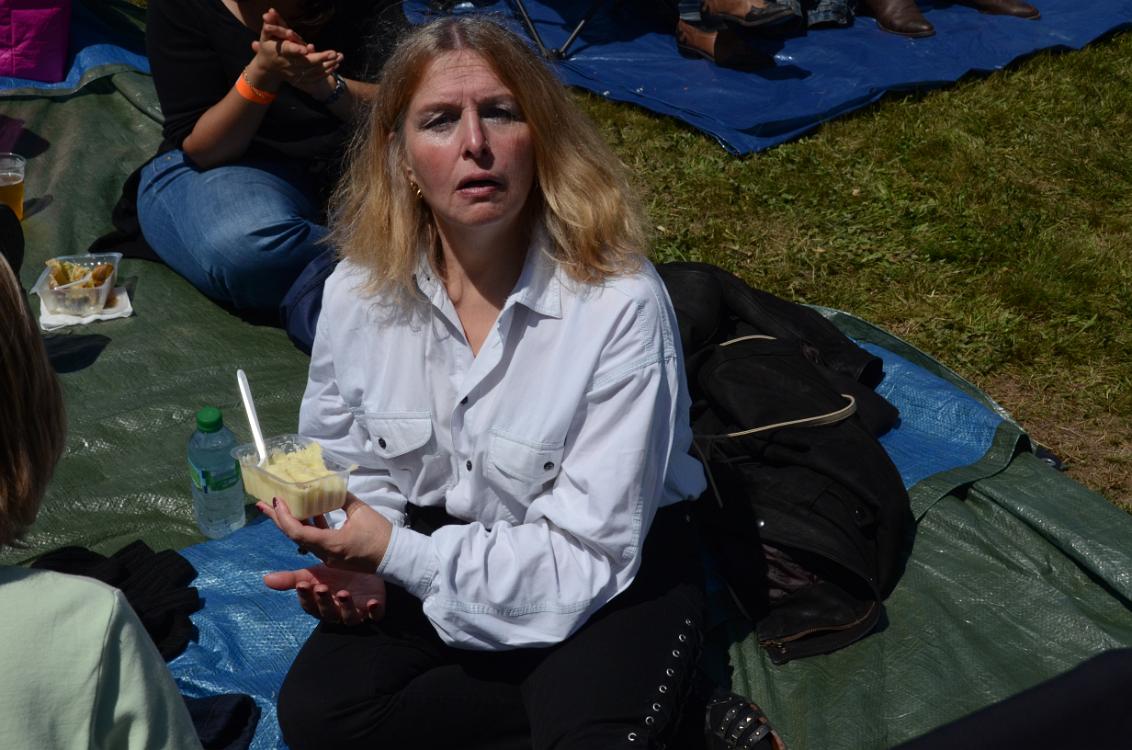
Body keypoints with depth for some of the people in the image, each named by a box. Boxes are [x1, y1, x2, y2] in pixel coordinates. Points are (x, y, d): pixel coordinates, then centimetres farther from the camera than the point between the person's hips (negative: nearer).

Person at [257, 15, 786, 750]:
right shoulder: (358, 291, -12)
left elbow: (586, 556, -24)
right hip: (439, 549, 6)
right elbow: (345, 457, 6)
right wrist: (359, 555, -15)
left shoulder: (620, 302, -27)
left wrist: (396, 551, -27)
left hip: (615, 567, -5)